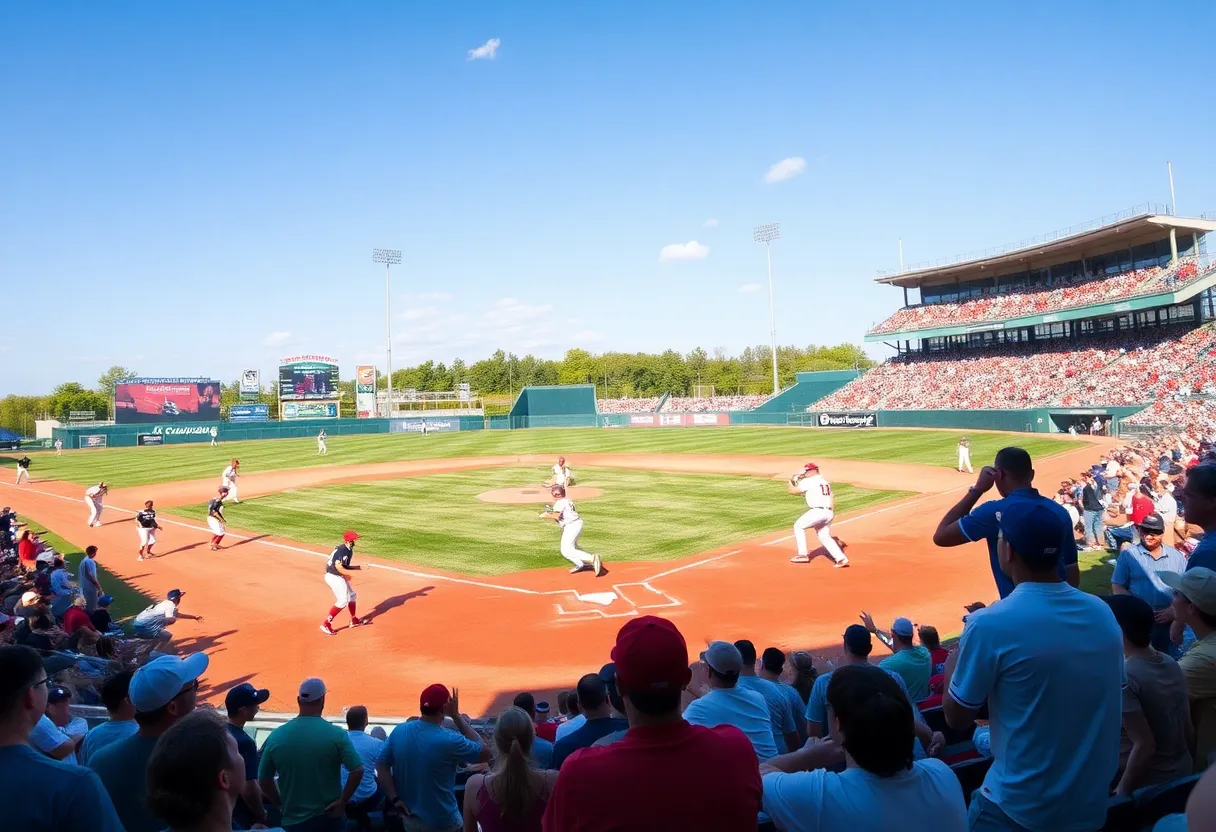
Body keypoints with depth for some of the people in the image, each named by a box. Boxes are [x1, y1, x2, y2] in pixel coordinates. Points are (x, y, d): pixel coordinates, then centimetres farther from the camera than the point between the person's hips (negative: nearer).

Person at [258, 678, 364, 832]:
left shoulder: (276, 736, -6)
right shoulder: (336, 734, -12)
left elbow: (263, 780, 2)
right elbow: (357, 771, -18)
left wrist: (282, 805, 11)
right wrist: (343, 801, -7)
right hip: (329, 818, -1)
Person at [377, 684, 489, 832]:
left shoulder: (399, 731, -9)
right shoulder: (449, 740, -25)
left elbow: (381, 766, -1)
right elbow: (485, 753, -12)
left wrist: (395, 799, 0)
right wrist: (456, 715, -13)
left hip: (410, 817, 5)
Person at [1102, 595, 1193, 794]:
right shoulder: (1171, 664, 0)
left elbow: (1144, 744, -27)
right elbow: (1189, 733, 7)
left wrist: (1122, 792, -17)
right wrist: (1178, 763, 22)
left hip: (1148, 785, -8)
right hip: (1183, 774, 8)